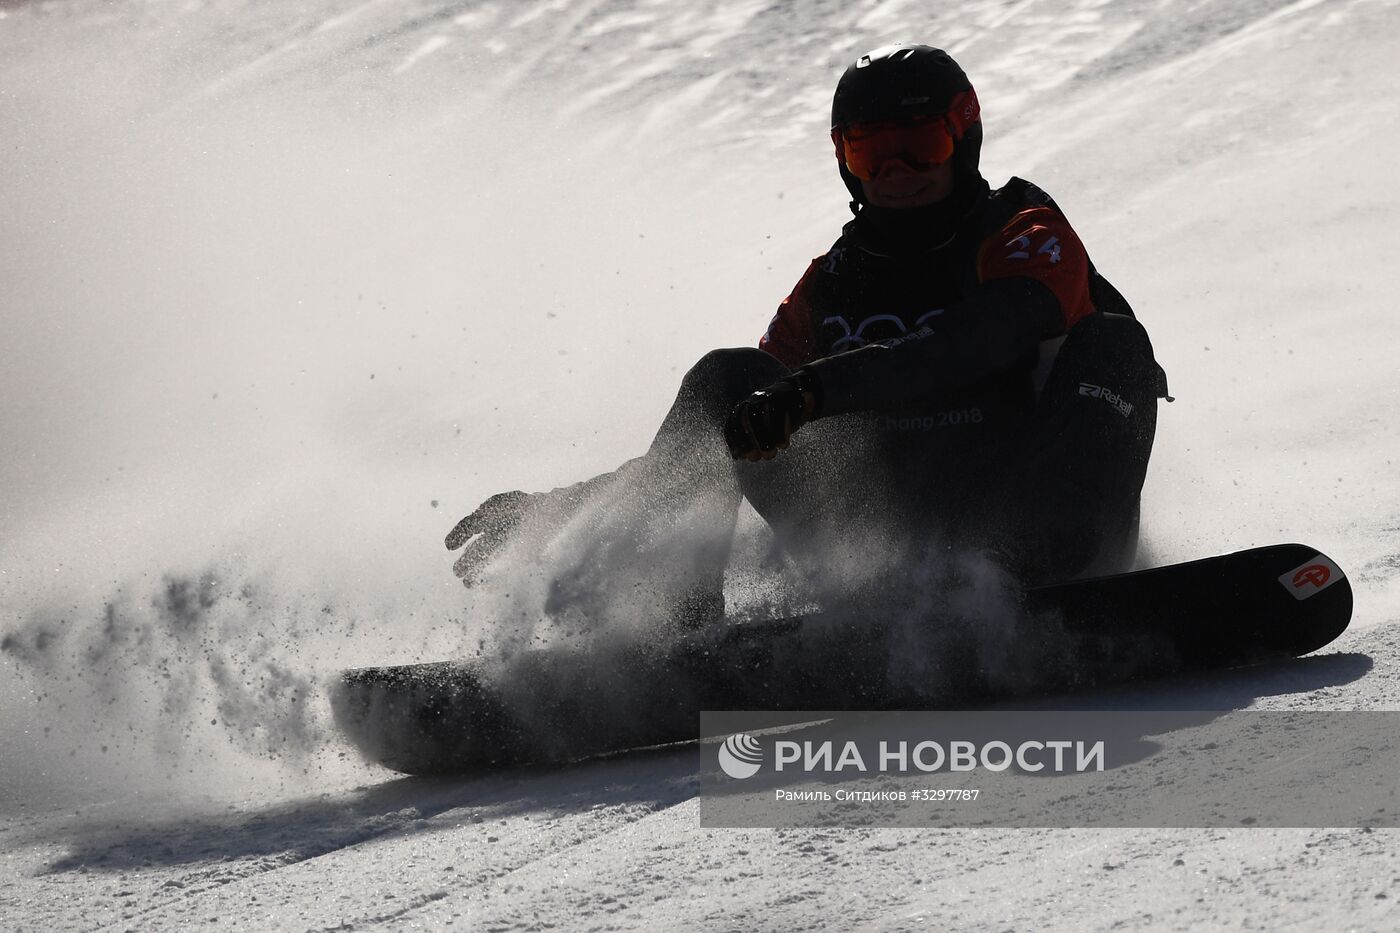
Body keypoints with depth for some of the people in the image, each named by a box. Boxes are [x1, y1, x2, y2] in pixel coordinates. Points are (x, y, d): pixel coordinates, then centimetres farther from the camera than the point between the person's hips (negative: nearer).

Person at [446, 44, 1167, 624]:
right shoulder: (832, 284, 16)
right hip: (879, 547, 4)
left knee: (1108, 345, -25)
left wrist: (818, 388, -35)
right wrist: (566, 503, 10)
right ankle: (676, 602, -18)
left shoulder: (1026, 236, 1)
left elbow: (971, 348, -21)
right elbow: (747, 434, 19)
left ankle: (1035, 575, -48)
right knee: (728, 379, -3)